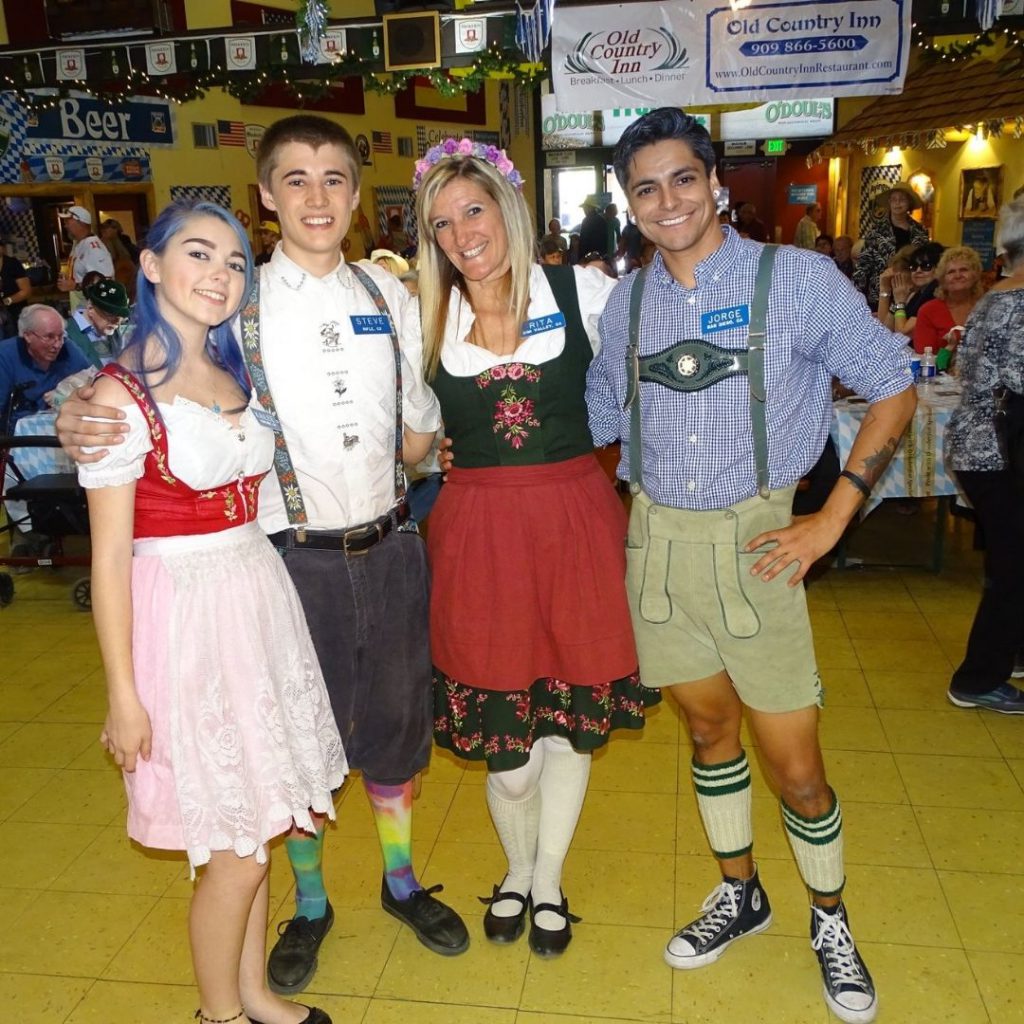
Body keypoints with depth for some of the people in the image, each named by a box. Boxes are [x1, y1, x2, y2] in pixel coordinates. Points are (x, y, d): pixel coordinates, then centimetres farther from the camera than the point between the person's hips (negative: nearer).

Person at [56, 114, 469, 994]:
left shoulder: (389, 295, 4)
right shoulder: (234, 305, -7)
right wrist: (81, 422, -26)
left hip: (388, 548, 3)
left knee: (396, 723, 19)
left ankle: (401, 882, 44)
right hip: (295, 558, -3)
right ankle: (308, 906, 40)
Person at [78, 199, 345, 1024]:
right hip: (183, 617, -6)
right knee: (234, 850, 6)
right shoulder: (122, 394, -12)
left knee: (254, 823, 17)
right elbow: (110, 556, -12)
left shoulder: (235, 375, 8)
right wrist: (124, 694, -11)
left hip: (260, 600, 7)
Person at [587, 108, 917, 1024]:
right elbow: (595, 418, 18)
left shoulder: (798, 278, -6)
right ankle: (739, 895, 42)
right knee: (709, 728, 19)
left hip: (754, 543, -3)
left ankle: (830, 921, 33)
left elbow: (894, 388, -1)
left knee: (796, 767, 3)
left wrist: (833, 518, -8)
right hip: (657, 542, 4)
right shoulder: (626, 301, 7)